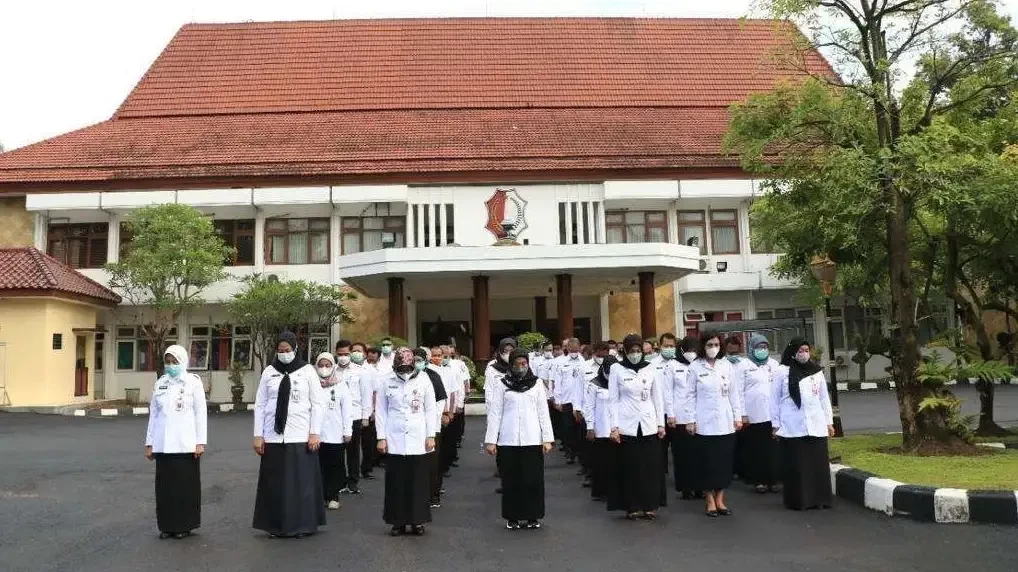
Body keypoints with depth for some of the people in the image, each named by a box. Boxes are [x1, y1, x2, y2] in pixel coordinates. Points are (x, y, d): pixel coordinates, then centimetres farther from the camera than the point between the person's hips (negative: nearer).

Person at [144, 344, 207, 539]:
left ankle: (184, 525, 13)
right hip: (162, 444, 3)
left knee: (186, 484, 3)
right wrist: (149, 443, 10)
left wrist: (201, 442, -8)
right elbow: (153, 414, 12)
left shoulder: (193, 382, -1)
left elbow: (201, 413, -3)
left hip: (185, 444, -3)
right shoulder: (160, 383, 9)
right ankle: (167, 525, 18)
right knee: (164, 485, 7)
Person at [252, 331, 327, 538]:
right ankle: (276, 525, 16)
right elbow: (260, 404, 7)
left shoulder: (307, 371, 0)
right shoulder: (269, 372, 5)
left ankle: (302, 525, 11)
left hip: (301, 436, -2)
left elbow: (318, 403, 0)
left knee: (302, 482, 1)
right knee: (274, 483, 5)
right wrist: (258, 435, 2)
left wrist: (315, 433, -6)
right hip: (273, 436, 2)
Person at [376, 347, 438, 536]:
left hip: (419, 440, 0)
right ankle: (398, 522, 15)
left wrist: (431, 436, -2)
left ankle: (417, 520, 16)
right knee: (396, 483, 5)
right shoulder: (387, 381, -1)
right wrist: (381, 438, 0)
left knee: (419, 482, 4)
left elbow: (431, 409, 2)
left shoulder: (423, 379, -2)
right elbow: (381, 411, 4)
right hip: (394, 441, 1)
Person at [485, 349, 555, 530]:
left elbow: (543, 412, 5)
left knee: (533, 479, 3)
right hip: (508, 440, -1)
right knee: (511, 480, 5)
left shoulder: (537, 383, 6)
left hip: (532, 440, 1)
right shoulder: (502, 384, 2)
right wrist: (491, 440, -3)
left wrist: (547, 438, -1)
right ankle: (512, 518, 17)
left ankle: (533, 517, 16)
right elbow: (495, 413, 2)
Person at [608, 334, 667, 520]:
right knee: (630, 467, 1)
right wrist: (614, 426, -5)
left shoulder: (650, 369, 7)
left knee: (652, 466, 2)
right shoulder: (616, 369, 1)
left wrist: (661, 423, 7)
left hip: (649, 425, 2)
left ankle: (650, 506, 14)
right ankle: (632, 507, 13)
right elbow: (613, 399, 1)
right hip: (627, 426, -2)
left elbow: (657, 398, 11)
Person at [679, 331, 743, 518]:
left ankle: (720, 499, 17)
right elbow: (690, 395, -3)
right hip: (705, 422, -3)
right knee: (707, 461, 3)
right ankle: (710, 500, 14)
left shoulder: (726, 365, 5)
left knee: (724, 460, 6)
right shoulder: (695, 367, -3)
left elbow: (733, 393, 8)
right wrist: (689, 420, -6)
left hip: (725, 421, 3)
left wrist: (738, 416, 5)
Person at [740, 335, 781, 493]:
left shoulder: (774, 365, 11)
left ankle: (772, 479, 11)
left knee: (772, 448, 2)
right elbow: (738, 391, -2)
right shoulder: (744, 366, 1)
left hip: (772, 414, 3)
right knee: (755, 449, 3)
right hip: (753, 415, -3)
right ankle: (759, 480, 11)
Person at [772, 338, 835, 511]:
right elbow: (775, 399, 3)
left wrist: (829, 421, 13)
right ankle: (798, 501, 7)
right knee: (796, 466, 0)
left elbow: (824, 398, 16)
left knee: (818, 464, 3)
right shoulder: (783, 371, 0)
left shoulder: (817, 371, 11)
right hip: (792, 427, -3)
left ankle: (819, 499, 12)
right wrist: (775, 424, 1)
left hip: (816, 426, 3)